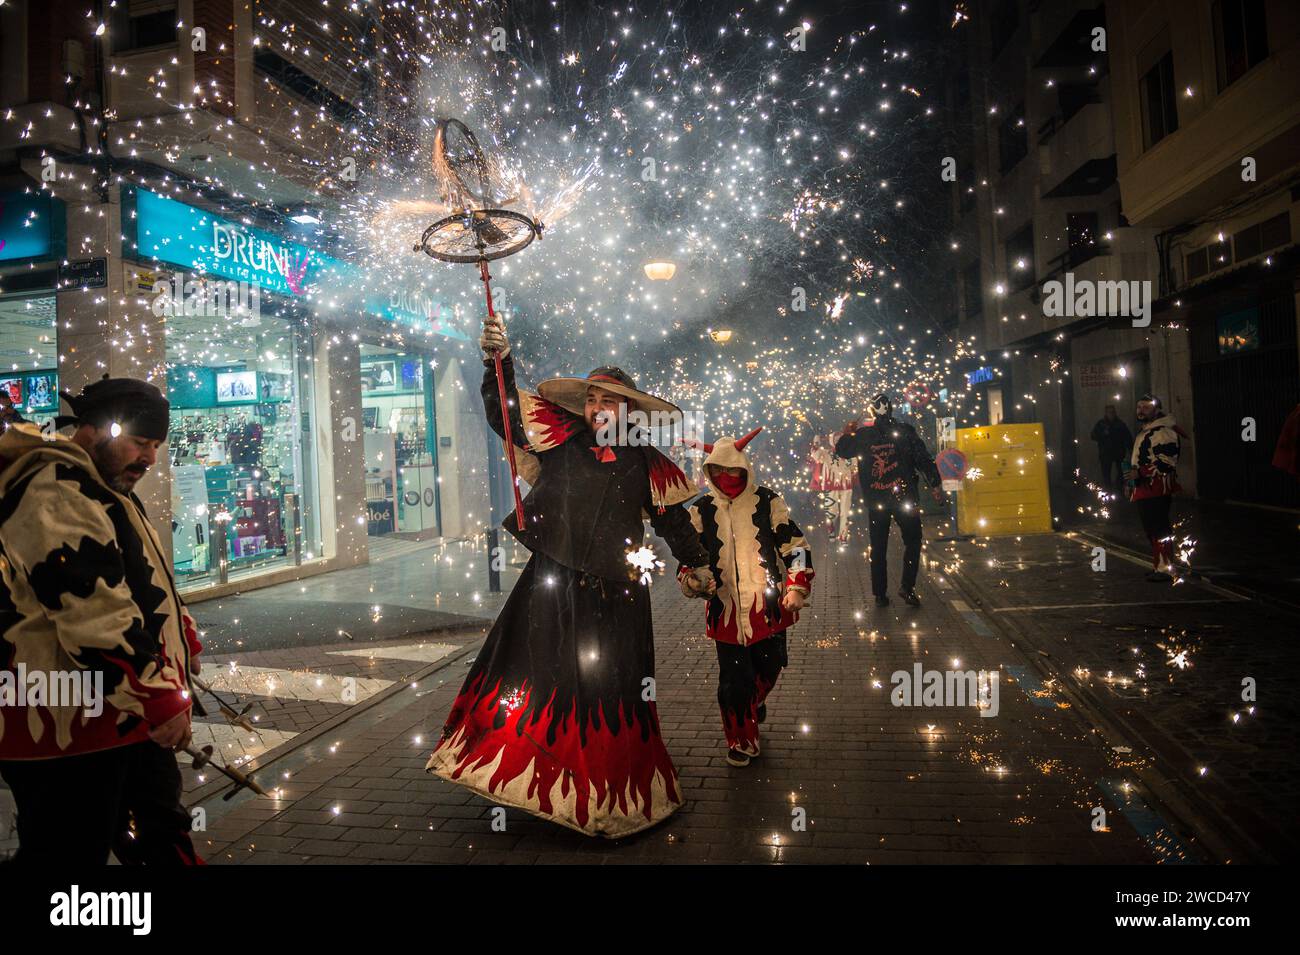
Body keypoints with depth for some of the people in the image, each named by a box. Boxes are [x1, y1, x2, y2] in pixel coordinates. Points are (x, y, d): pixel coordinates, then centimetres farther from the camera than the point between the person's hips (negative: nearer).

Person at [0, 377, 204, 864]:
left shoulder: (100, 491, 16)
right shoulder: (57, 494, -19)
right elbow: (96, 616, -27)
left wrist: (184, 637, 25)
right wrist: (160, 697, -26)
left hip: (129, 717, 11)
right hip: (69, 729, -11)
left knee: (162, 835, 19)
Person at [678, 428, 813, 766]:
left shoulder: (768, 503, -1)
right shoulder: (701, 511, 2)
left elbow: (795, 546, 1)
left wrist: (796, 587, -8)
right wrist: (691, 579, -11)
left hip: (769, 607, 0)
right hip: (726, 610, 0)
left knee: (769, 666, 15)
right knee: (733, 680, 2)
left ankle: (755, 700, 50)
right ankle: (742, 741, 22)